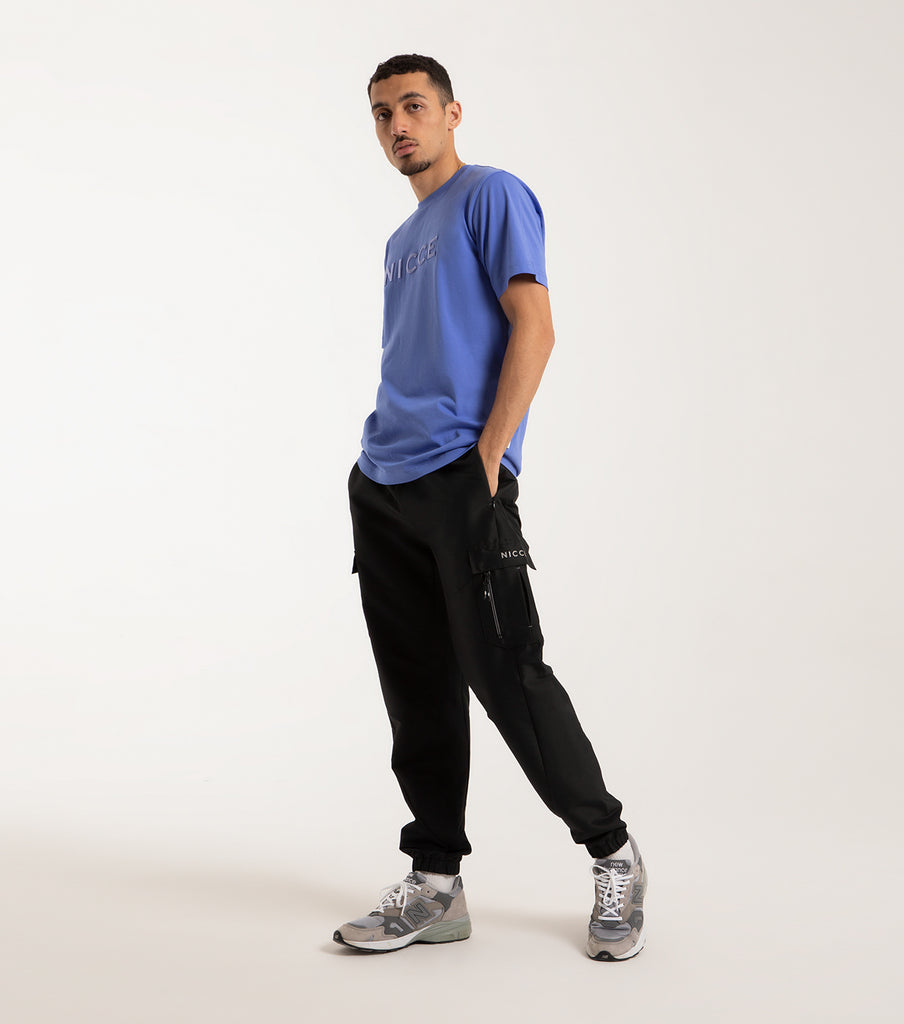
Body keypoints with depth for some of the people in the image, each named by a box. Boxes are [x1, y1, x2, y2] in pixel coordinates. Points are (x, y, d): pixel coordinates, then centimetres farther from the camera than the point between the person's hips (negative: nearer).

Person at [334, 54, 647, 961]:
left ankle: (613, 856, 9)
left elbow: (533, 328, -11)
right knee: (416, 693, 8)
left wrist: (487, 458, -17)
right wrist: (376, 466, 13)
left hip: (461, 483, -8)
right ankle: (435, 885, 15)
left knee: (505, 675, -8)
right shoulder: (402, 240, 23)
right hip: (382, 489, 8)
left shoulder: (492, 195, 0)